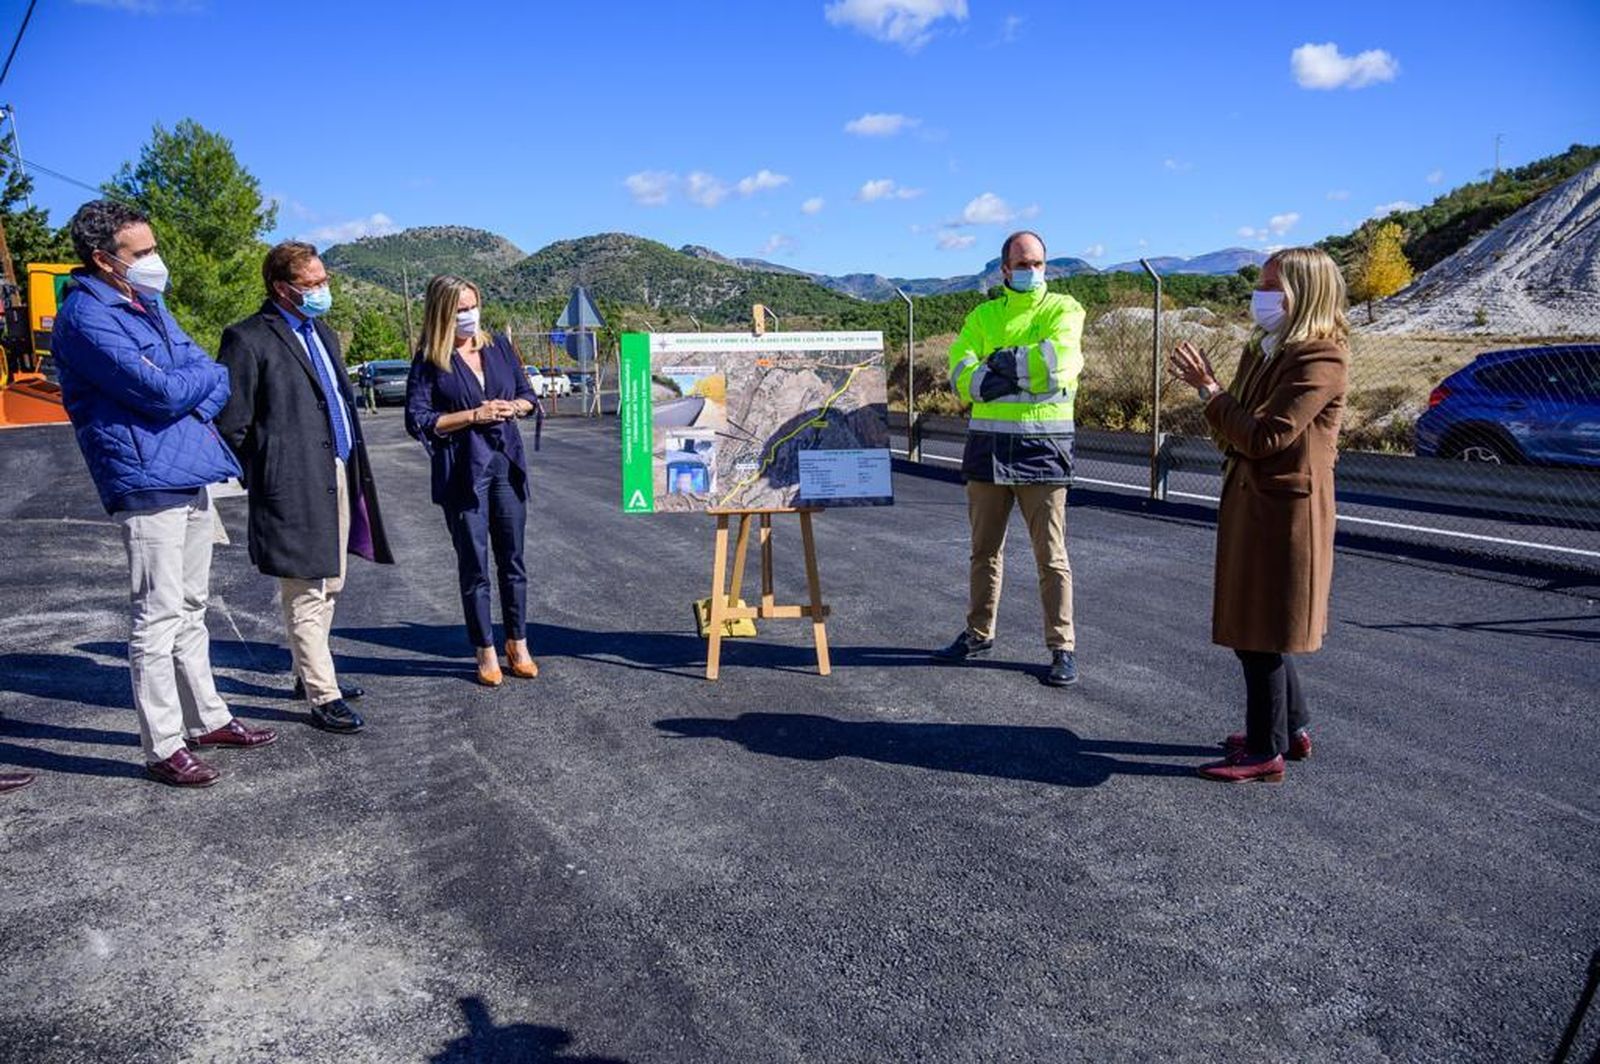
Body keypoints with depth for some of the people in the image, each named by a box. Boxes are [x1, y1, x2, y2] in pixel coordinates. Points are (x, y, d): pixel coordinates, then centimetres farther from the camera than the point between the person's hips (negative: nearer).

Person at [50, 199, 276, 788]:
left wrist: (191, 402, -9)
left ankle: (206, 718, 27)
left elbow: (215, 378, 11)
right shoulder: (86, 317, -11)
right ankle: (162, 748, 4)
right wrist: (204, 376, -1)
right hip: (147, 482, -9)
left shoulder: (147, 304, 17)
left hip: (190, 475, 9)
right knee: (158, 617, -4)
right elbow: (161, 391, -20)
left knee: (191, 608, 16)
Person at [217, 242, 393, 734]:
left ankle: (308, 674, 30)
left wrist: (355, 467, 16)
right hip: (296, 485, -8)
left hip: (338, 475, 9)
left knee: (328, 587, 16)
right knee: (305, 595, -2)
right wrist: (264, 478, -5)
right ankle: (322, 695, 4)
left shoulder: (324, 334, 18)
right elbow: (231, 424, -9)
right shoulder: (249, 339, -8)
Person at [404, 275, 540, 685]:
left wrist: (512, 407, -6)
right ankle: (486, 652, 15)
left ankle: (518, 644, 22)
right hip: (462, 472, -4)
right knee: (474, 566, 4)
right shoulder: (429, 361, -4)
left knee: (512, 559, 10)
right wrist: (473, 415, -14)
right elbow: (417, 421, -9)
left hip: (506, 465, 4)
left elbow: (529, 395, 16)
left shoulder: (499, 347, 9)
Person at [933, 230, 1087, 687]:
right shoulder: (983, 316, 11)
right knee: (985, 548, 14)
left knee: (1051, 554, 0)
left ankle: (1063, 648, 9)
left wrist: (1003, 363, -8)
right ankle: (979, 633, 29)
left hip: (1043, 447, -4)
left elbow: (1059, 361, -17)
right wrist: (1028, 372, -14)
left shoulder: (1063, 310, 3)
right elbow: (960, 372, -5)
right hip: (988, 443, 4)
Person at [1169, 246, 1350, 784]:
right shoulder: (1263, 351, 14)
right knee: (1254, 627, 17)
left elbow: (1265, 438, -22)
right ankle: (1292, 730, 32)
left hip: (1283, 511, -10)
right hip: (1248, 502, 10)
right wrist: (1210, 390, -5)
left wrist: (1209, 389, -16)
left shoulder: (1320, 359, -15)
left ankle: (1266, 752, 11)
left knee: (1261, 634, -2)